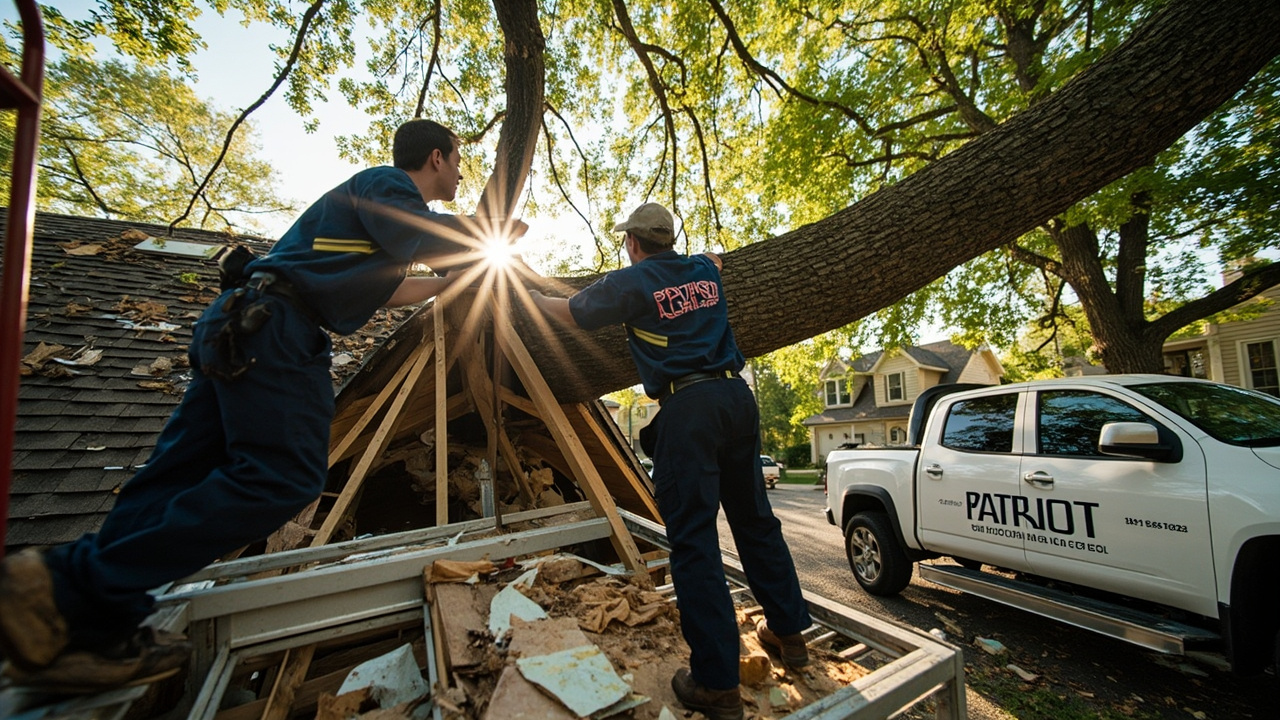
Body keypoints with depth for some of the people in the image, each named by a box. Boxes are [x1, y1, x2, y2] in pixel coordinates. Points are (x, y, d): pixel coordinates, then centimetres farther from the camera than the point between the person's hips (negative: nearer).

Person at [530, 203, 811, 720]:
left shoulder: (631, 282, 0)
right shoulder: (706, 270, 17)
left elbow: (574, 313, 14)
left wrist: (535, 299, 32)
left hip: (687, 408, -7)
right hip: (736, 394, 7)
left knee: (693, 538, -1)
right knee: (754, 518, 17)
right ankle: (789, 632, 33)